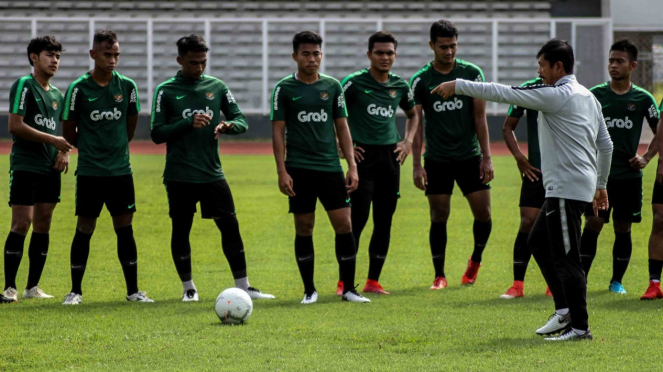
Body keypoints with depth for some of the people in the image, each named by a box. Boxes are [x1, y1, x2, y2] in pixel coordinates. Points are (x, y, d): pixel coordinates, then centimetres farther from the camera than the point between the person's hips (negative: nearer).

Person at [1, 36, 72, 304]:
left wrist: (64, 153, 5)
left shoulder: (57, 95, 17)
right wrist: (53, 140, -13)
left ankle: (33, 287, 12)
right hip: (25, 167, -7)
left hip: (50, 169, 7)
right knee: (21, 224, -11)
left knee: (43, 226, 6)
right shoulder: (24, 85, -6)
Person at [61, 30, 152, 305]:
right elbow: (69, 130, 2)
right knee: (85, 229, 1)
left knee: (125, 228, 5)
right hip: (90, 171, -3)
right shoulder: (79, 89, -7)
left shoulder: (127, 86, 1)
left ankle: (133, 290, 10)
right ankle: (75, 291, 10)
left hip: (120, 169, 3)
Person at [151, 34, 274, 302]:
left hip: (212, 173, 2)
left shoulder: (217, 87, 8)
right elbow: (157, 134, -4)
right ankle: (188, 287, 17)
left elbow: (241, 122, 9)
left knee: (230, 225, -1)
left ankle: (243, 287, 5)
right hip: (180, 176, -2)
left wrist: (228, 125, -14)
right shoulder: (166, 91, -1)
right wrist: (188, 123, -17)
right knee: (181, 230, 4)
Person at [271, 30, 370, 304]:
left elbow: (342, 128, 12)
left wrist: (352, 166, 5)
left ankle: (349, 289, 4)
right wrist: (281, 171, -7)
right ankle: (309, 290, 12)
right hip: (299, 169, -2)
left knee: (344, 225, -4)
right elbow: (278, 131, 1)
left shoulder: (332, 86, 9)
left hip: (330, 167, 2)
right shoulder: (284, 89, 1)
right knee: (304, 228, 2)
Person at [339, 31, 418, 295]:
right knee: (357, 219, -10)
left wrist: (408, 141, 13)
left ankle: (373, 281, 12)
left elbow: (413, 114, 28)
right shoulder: (354, 83, -5)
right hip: (363, 156, -5)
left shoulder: (400, 86, 10)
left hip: (390, 157, 5)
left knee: (384, 222, 5)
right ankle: (344, 282, -5)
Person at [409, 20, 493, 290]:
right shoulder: (420, 81, -2)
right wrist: (417, 165, -7)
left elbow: (480, 118, 1)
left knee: (483, 214, -2)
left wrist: (486, 157, -3)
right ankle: (439, 276, 10)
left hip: (470, 156, 1)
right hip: (436, 160, -1)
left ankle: (476, 260, 24)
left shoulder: (472, 73, 0)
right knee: (439, 217, 0)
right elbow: (416, 125, -1)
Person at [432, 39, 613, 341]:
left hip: (566, 188, -10)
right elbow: (605, 144, 20)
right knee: (538, 243, 17)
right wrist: (601, 184, 29)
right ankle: (564, 310, 16)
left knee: (566, 258, -7)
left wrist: (458, 86, -8)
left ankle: (579, 326, -5)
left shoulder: (556, 96, -14)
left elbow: (503, 93, -15)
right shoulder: (587, 97, 14)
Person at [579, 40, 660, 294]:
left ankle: (617, 281, 18)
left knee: (623, 229, 6)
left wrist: (646, 158, 1)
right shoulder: (595, 95, 2)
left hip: (629, 175, 1)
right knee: (592, 225, -8)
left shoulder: (643, 98, 3)